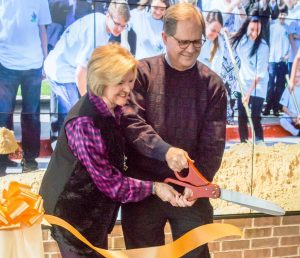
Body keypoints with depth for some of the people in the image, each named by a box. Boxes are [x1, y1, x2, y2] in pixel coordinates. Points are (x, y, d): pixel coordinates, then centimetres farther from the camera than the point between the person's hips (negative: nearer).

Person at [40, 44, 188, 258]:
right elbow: (108, 182, -25)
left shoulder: (113, 110, -1)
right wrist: (153, 188, -17)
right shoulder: (84, 123, -29)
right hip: (74, 213, -8)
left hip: (95, 210, 9)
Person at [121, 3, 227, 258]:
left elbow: (213, 143, -5)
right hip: (142, 187, -1)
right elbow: (131, 122, -15)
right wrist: (165, 150, -29)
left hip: (191, 188, 1)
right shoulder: (142, 72, -4)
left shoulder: (213, 84, 0)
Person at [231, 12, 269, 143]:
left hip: (257, 88, -5)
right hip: (243, 84, 5)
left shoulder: (262, 46, -19)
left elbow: (260, 73, -21)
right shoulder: (241, 39, -5)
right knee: (242, 117, 8)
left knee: (255, 119, -10)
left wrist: (249, 92, -24)